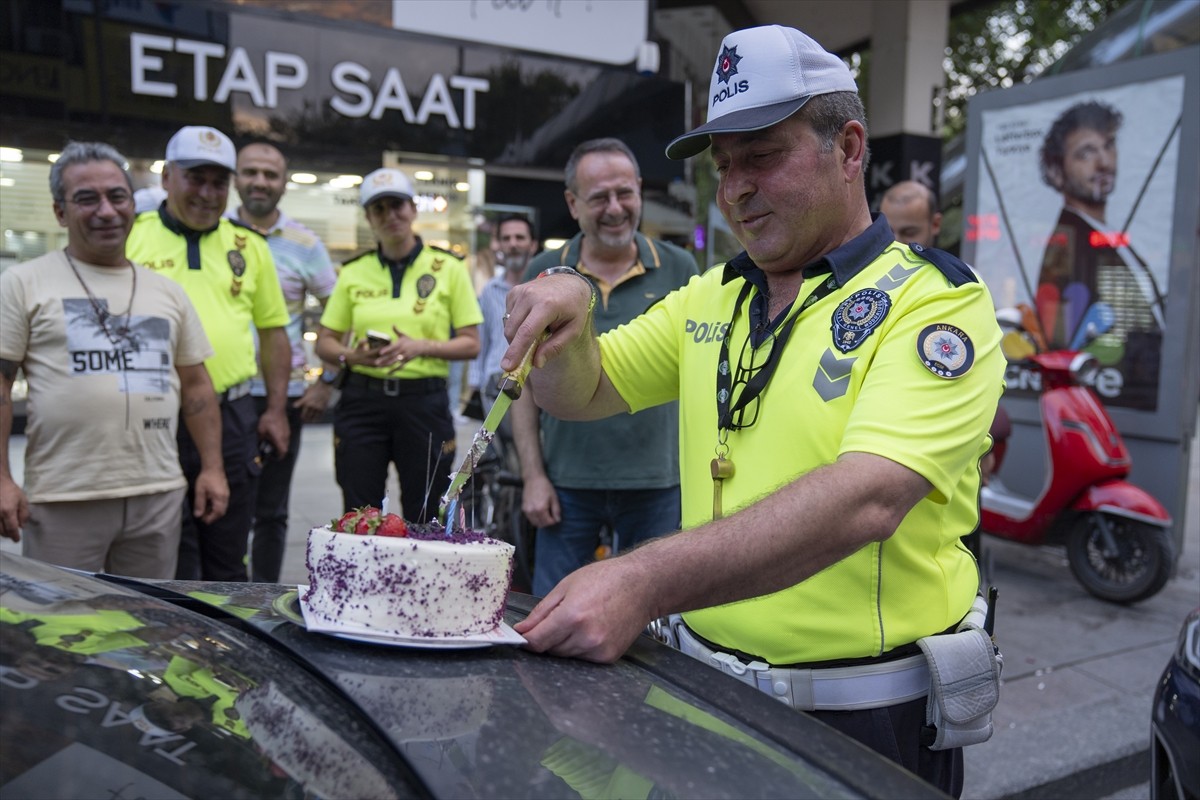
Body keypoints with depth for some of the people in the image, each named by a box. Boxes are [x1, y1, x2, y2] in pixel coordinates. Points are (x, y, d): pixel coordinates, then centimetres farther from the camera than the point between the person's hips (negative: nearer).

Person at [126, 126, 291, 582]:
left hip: (232, 417, 3)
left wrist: (276, 410, 8)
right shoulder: (129, 237, 1)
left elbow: (272, 330, 14)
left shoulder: (249, 246, 10)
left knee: (228, 562, 13)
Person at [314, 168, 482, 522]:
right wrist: (350, 356, -11)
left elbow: (470, 344, 1)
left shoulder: (448, 267, 2)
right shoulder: (353, 271, 8)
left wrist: (421, 347, -16)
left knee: (425, 521, 5)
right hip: (362, 401, 2)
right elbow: (324, 342, 11)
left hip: (424, 403, -1)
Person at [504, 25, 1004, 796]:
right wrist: (568, 312, -13)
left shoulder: (935, 302, -14)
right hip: (708, 687, 5)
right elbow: (580, 393, 9)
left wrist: (647, 580, -39)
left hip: (866, 716, -5)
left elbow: (867, 498, -29)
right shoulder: (712, 296, 5)